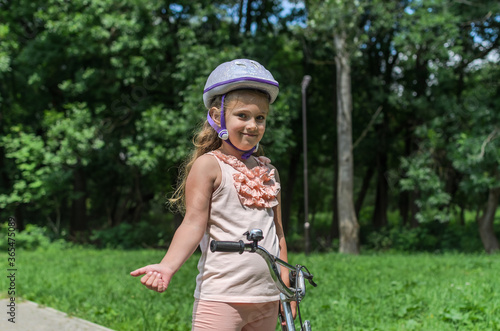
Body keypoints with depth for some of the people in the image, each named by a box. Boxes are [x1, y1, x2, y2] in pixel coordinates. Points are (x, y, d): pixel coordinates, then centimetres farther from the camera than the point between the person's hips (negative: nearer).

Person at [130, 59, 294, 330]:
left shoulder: (268, 171, 15)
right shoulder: (208, 165, -4)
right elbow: (194, 223, -13)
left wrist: (287, 288, 17)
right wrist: (167, 266, -28)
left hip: (266, 301, 7)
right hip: (221, 297, -7)